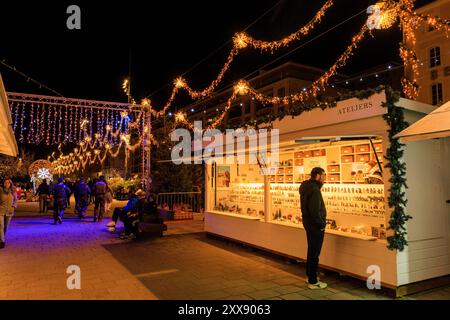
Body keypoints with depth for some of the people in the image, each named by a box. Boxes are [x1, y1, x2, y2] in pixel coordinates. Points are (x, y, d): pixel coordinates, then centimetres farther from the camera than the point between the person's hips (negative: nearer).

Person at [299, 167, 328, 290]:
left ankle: (310, 275, 36)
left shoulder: (306, 187, 7)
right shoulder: (314, 190, -22)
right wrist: (322, 224, -15)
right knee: (315, 253, 0)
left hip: (308, 223, 10)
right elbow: (315, 211, -24)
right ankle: (313, 282, 11)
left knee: (311, 250, 22)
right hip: (315, 225, -10)